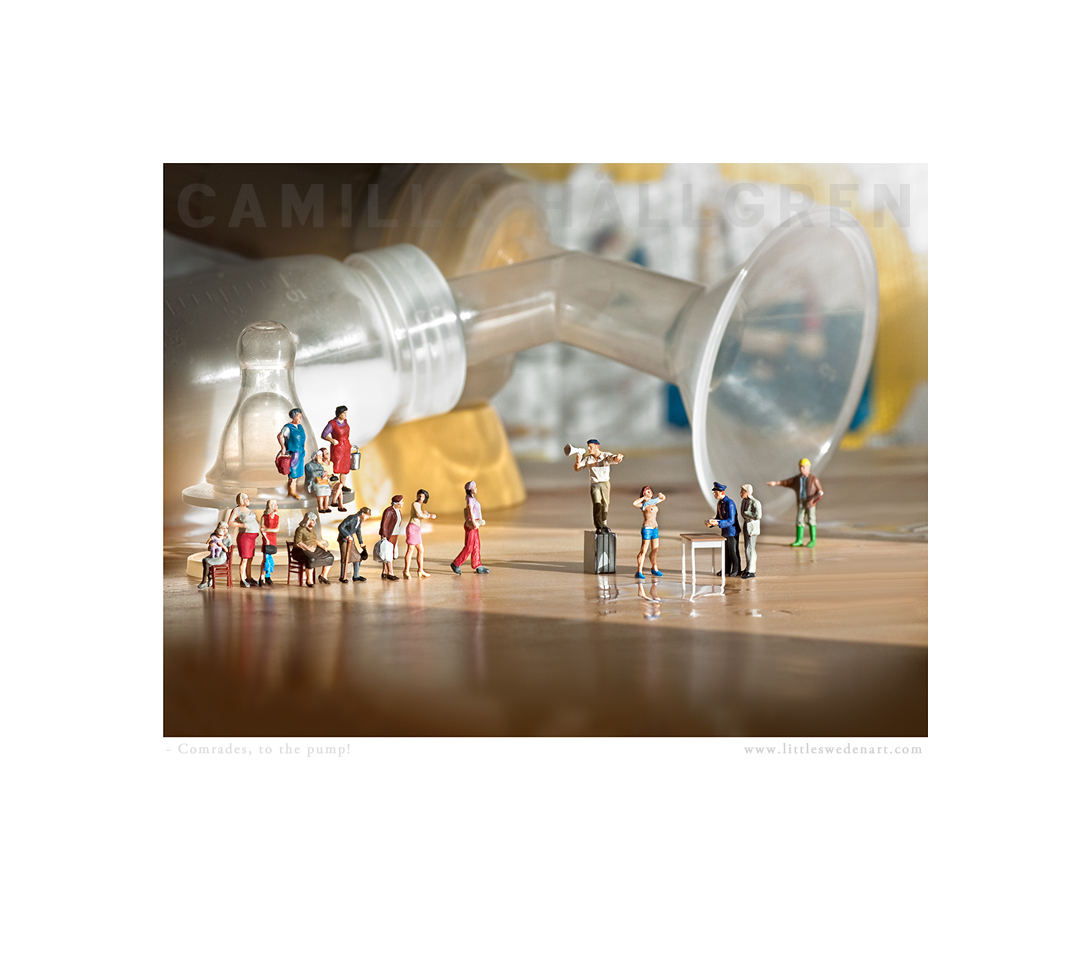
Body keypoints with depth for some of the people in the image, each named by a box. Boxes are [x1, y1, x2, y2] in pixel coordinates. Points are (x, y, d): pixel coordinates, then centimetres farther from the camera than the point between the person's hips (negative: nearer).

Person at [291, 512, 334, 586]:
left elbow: (315, 540, 24)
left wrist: (323, 546, 8)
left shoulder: (311, 529, 16)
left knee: (329, 557, -1)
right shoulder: (300, 529, -10)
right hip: (301, 551, -9)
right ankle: (309, 580, -30)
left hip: (313, 550, 9)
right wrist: (308, 548, -28)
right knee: (311, 559, -40)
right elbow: (298, 542, -20)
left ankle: (323, 575, 11)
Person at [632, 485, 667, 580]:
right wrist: (643, 498, -18)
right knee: (643, 551, -7)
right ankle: (639, 572, -6)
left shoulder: (653, 502, 12)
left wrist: (661, 495, 5)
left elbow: (663, 498, 29)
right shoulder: (644, 505, -10)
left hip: (655, 528, 8)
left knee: (655, 550, 16)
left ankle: (654, 569, 31)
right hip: (647, 529, -8)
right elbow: (634, 503, -30)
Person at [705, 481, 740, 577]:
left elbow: (731, 521, -26)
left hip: (732, 531, -8)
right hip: (724, 532, 8)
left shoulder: (729, 503, -22)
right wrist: (711, 523, -6)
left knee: (733, 552, 1)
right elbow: (718, 518, 14)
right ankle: (726, 569, 25)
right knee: (726, 551, 15)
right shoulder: (720, 503, 6)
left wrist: (718, 523, -35)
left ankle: (736, 571, 12)